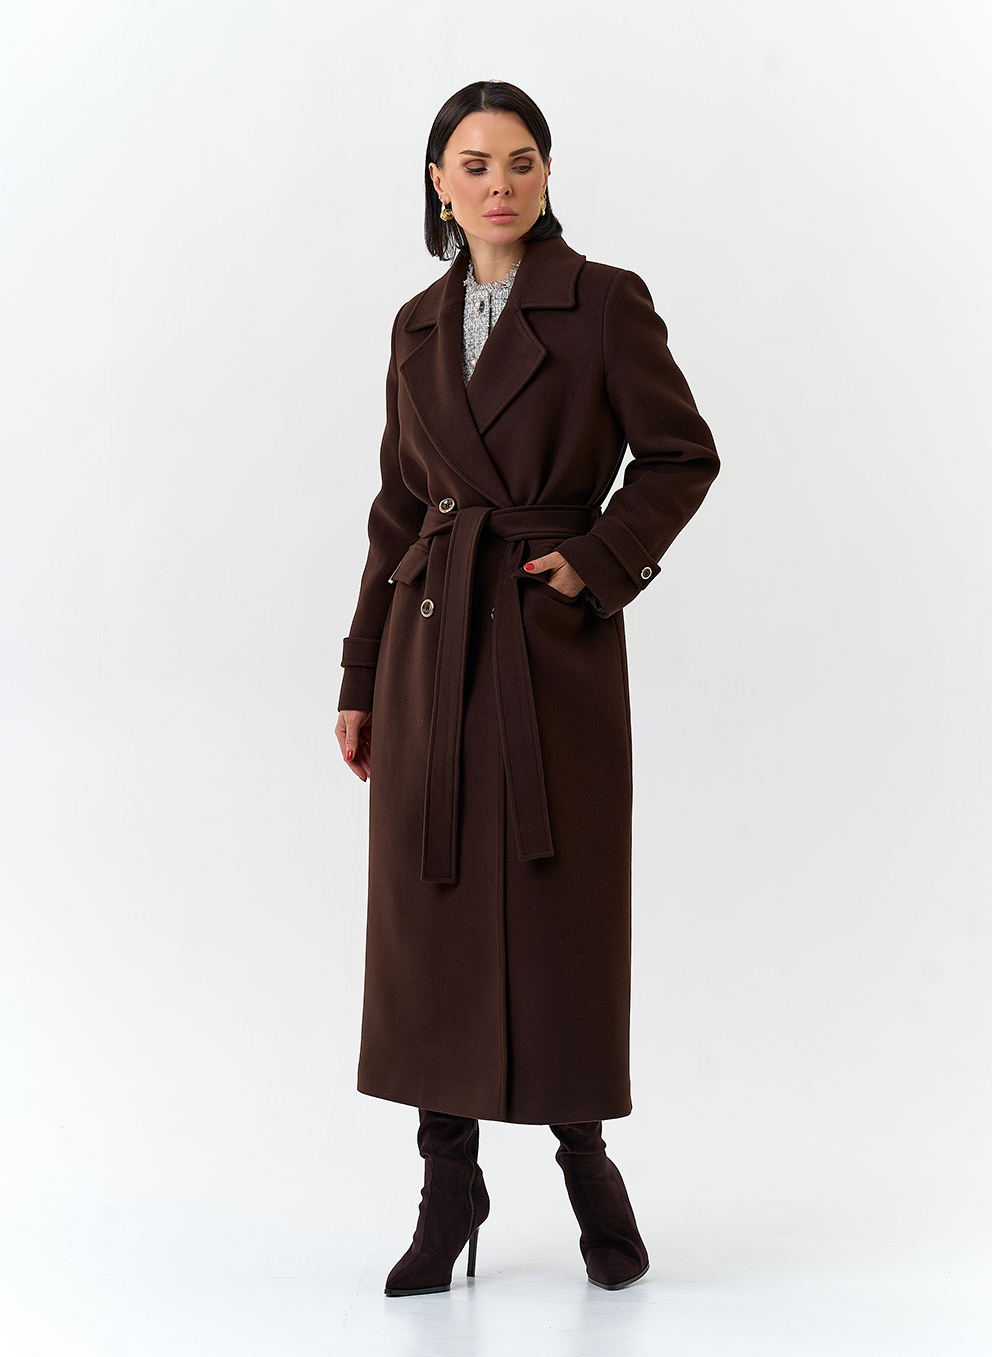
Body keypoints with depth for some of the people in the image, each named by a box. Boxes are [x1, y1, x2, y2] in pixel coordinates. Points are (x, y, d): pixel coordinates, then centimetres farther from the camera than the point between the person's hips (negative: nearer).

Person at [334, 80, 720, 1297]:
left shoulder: (606, 302, -2)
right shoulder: (419, 326, 11)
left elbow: (682, 455, 2)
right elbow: (398, 507, 13)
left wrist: (598, 562, -12)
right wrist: (360, 678, 10)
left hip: (556, 641, -4)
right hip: (433, 644, 4)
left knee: (562, 907, 1)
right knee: (428, 908, 4)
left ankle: (587, 1159, 23)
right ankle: (449, 1185, 17)